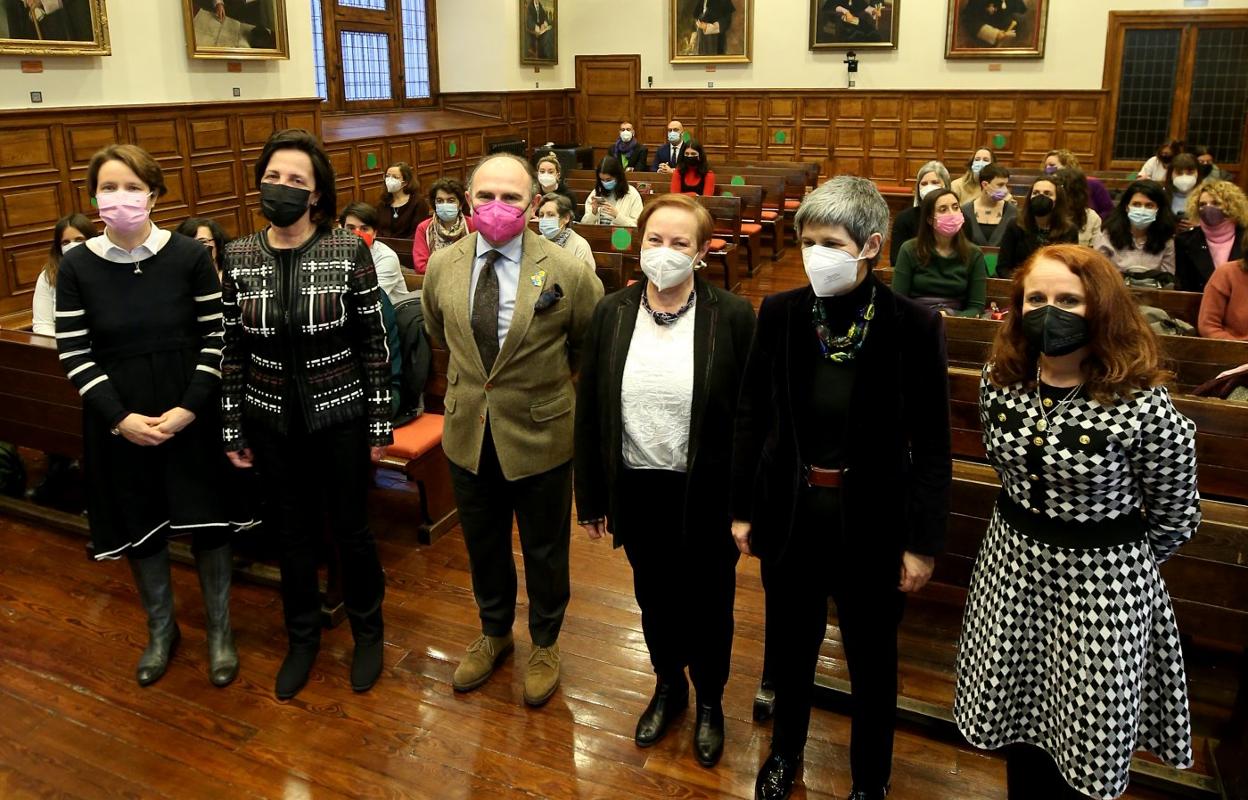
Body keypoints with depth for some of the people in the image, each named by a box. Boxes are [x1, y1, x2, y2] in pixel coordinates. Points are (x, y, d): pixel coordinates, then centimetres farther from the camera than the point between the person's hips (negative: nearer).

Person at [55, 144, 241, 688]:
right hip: (119, 423, 1)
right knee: (139, 528, 13)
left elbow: (215, 338, -4)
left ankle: (219, 629, 27)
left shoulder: (189, 256, -6)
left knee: (206, 522, 6)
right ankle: (161, 630, 35)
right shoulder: (77, 266, -3)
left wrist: (190, 407, -14)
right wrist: (120, 418, -13)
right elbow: (74, 355, -3)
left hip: (191, 415, -1)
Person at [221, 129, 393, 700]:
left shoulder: (348, 251, -11)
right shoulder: (238, 257, -2)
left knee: (350, 529, 11)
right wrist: (232, 430, 5)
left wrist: (380, 423, -5)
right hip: (273, 422, 3)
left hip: (340, 417, -2)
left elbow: (373, 341, -6)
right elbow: (232, 348, 4)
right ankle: (302, 637, 37)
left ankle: (368, 631, 34)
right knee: (293, 532, 16)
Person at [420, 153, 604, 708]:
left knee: (544, 550, 16)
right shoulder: (442, 267, -5)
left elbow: (593, 345, 0)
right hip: (468, 434, 3)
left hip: (540, 436, -3)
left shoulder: (566, 272, -16)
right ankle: (494, 633, 47)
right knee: (482, 545, 21)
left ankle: (545, 644, 41)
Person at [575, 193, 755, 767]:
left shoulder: (733, 317, -13)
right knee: (654, 596, 22)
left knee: (706, 603, 17)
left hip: (705, 493, -2)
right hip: (636, 489, 3)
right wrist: (591, 498, 3)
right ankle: (668, 686, 49)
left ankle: (709, 701, 44)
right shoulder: (612, 314, -4)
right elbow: (589, 412, 1)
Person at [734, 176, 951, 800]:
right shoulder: (779, 313, -7)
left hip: (872, 520, -2)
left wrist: (923, 543, -7)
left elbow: (930, 445, -8)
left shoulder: (915, 327, -13)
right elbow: (750, 417, 1)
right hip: (791, 512, 2)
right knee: (790, 645, 20)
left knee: (871, 659, 16)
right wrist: (742, 509, 3)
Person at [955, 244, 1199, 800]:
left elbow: (1175, 518, -6)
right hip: (1014, 565, 5)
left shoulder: (1144, 406, -20)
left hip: (1104, 583, -4)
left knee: (1088, 746, 11)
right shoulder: (999, 381, -5)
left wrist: (1112, 562, 6)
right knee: (1018, 717, 19)